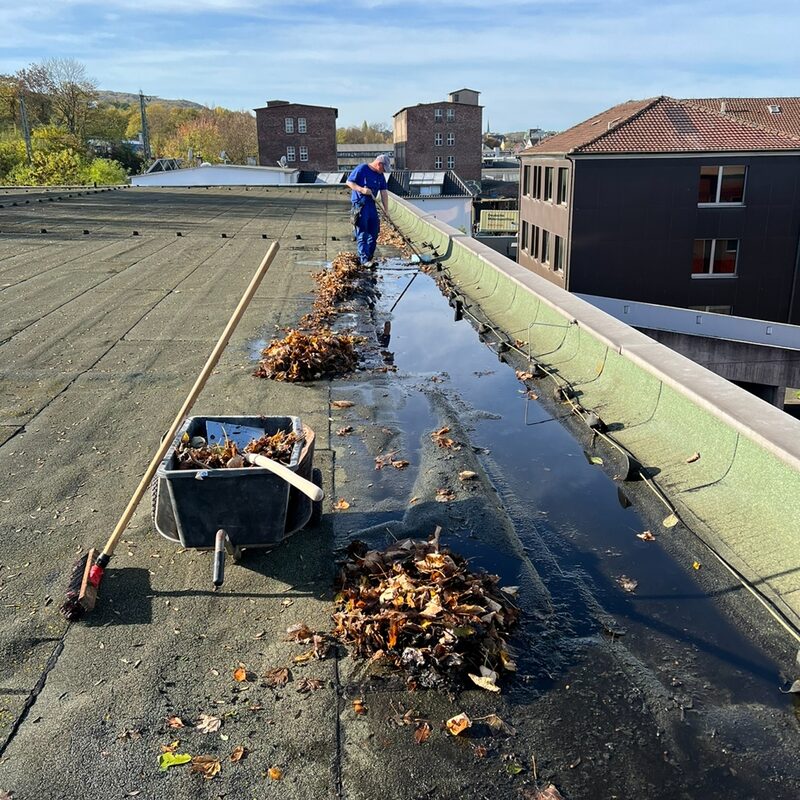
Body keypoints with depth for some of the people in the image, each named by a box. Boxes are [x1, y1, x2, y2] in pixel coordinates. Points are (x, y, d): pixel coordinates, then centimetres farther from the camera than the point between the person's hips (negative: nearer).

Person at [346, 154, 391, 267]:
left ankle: (370, 255, 24)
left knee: (374, 231, 11)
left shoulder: (380, 175, 10)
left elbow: (384, 192, 8)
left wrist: (386, 209, 3)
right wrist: (361, 189, -23)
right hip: (359, 205, -7)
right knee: (362, 233, -7)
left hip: (371, 205, 7)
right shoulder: (361, 169, -10)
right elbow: (349, 182, -10)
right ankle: (364, 259, -7)